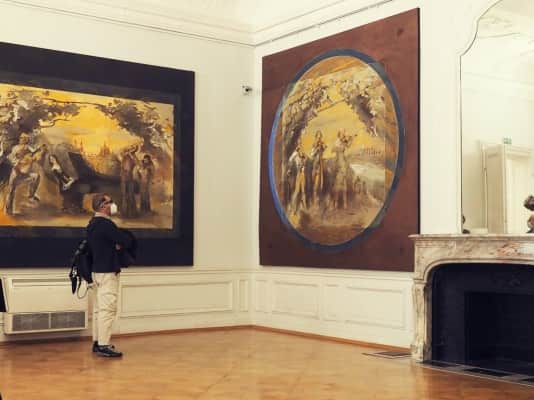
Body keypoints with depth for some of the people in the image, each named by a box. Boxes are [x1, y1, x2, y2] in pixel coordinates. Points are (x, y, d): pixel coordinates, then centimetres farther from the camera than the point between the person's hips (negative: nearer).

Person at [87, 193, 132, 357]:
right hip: (108, 272, -10)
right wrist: (120, 243, 4)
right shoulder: (106, 224, -17)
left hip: (98, 270, 10)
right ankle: (103, 345, -10)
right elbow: (127, 241, -18)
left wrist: (117, 244, -5)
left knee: (99, 308, 13)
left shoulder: (93, 224, 13)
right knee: (108, 309, -9)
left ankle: (97, 342, 18)